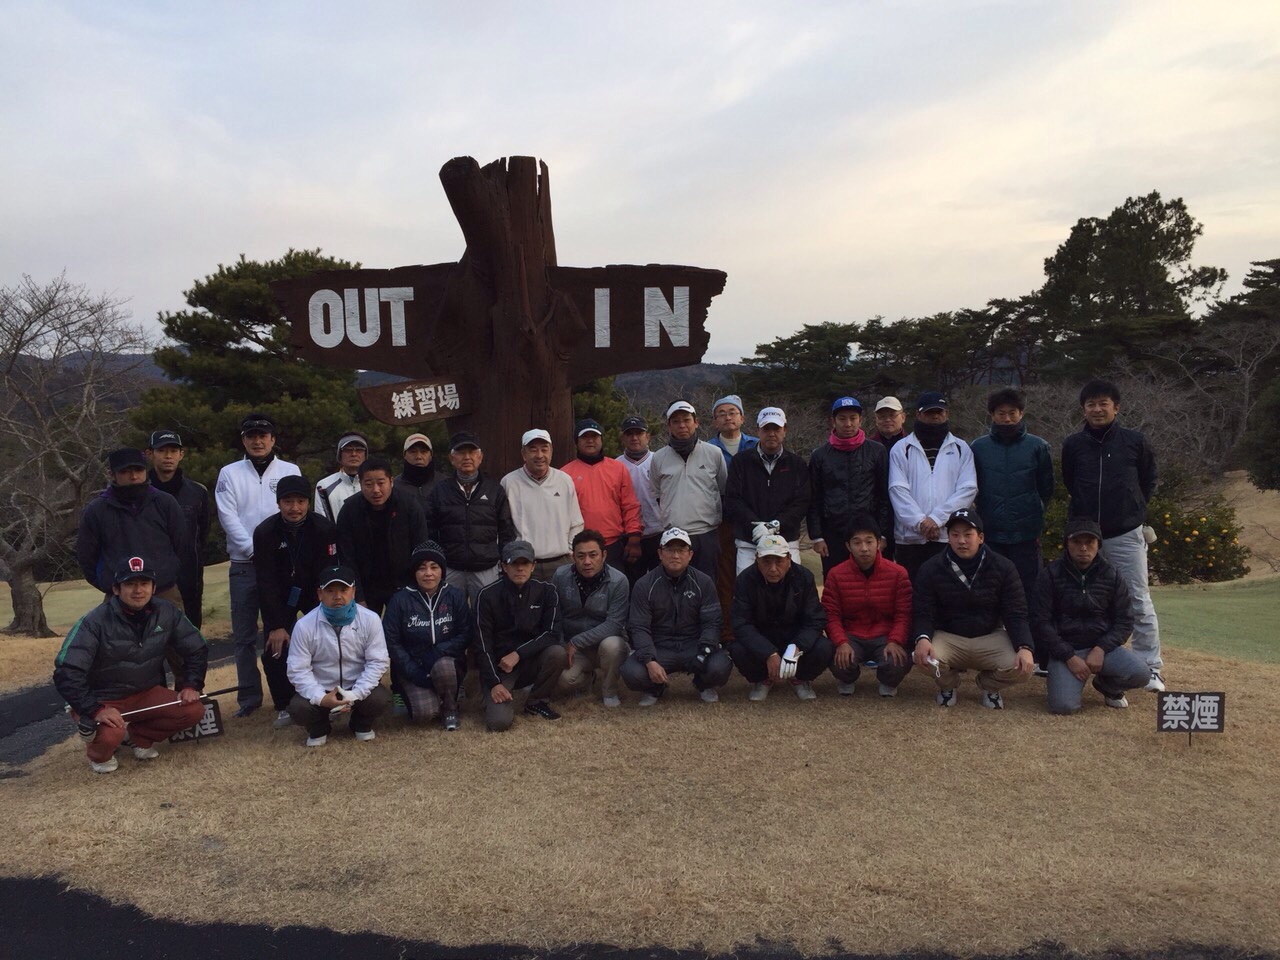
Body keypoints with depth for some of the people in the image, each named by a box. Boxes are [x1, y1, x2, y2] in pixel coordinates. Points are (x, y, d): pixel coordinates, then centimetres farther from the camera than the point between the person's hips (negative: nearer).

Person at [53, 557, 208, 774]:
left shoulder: (166, 613, -8)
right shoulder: (95, 622, -22)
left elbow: (196, 650, 5)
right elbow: (66, 673, -26)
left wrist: (191, 685, -8)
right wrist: (95, 710, -35)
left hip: (146, 694, 4)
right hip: (101, 699, -4)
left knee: (194, 711, -17)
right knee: (109, 735, -35)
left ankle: (138, 735, 10)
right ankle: (99, 754, 5)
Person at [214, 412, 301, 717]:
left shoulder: (290, 471, 8)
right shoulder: (230, 474, 8)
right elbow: (228, 517, -2)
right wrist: (254, 550, -13)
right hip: (244, 564, 1)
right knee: (244, 634, 4)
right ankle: (249, 696, 13)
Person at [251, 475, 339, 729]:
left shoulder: (324, 528, -22)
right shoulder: (265, 532, -20)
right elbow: (266, 582, -18)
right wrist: (276, 625, -20)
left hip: (315, 594, 0)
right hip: (280, 598, 0)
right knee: (274, 649, -10)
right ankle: (284, 707, 6)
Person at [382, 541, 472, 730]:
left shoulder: (455, 596, -2)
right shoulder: (400, 600, -5)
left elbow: (465, 636, -4)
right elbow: (391, 642, -6)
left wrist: (438, 653, -21)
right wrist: (415, 674, -15)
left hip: (448, 663, 1)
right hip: (413, 669, -1)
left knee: (443, 666, -36)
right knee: (424, 714, -26)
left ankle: (450, 708, -5)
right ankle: (421, 697, 12)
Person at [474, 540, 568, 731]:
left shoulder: (546, 591, -6)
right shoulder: (488, 595, -10)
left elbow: (553, 633, -13)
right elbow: (483, 644, -10)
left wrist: (518, 654, -22)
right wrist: (494, 683, -19)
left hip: (533, 660, 2)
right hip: (500, 666, -2)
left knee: (558, 652, -30)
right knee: (498, 721, -25)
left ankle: (536, 702, -4)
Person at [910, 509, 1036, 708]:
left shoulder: (1003, 568, -4)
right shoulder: (931, 569, -5)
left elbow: (1016, 615, -6)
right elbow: (923, 613, -8)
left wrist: (1025, 647, -25)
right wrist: (922, 638, -31)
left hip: (990, 637, 1)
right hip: (947, 637, -1)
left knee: (1021, 667, -27)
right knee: (924, 658, -33)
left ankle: (989, 685, 13)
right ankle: (947, 684, 8)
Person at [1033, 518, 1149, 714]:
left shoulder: (1112, 576, 3)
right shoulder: (1051, 575, -5)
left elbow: (1125, 621, 4)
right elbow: (1041, 623, -7)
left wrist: (1101, 649, -12)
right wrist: (1069, 657, -15)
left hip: (1103, 646, 3)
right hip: (1065, 649, -3)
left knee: (1140, 673, -25)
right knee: (1063, 705, -25)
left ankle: (1106, 684, 10)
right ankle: (1072, 680, 12)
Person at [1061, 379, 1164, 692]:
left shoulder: (1136, 441, -2)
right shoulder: (1073, 445, 2)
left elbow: (1148, 481, 12)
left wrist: (1133, 509, 13)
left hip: (1126, 534, -2)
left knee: (1139, 601, 1)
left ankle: (1151, 666, 10)